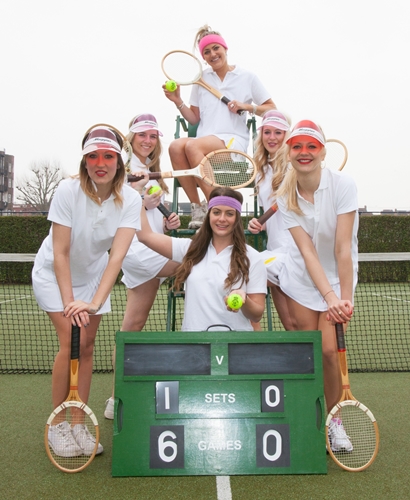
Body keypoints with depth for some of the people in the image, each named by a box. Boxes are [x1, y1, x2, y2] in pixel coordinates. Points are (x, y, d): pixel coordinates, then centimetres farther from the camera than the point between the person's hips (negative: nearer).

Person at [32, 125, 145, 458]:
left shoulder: (130, 199, -21)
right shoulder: (69, 190, -26)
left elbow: (117, 255, -29)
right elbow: (60, 252, -25)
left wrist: (94, 302, -39)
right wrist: (69, 302, -30)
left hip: (95, 276, 3)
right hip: (54, 274, -3)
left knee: (87, 346, 0)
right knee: (70, 342, -13)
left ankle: (79, 424, 13)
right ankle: (57, 426, 3)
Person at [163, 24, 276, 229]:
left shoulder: (247, 77, 10)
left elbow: (271, 110, 10)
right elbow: (194, 119, 18)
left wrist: (247, 106, -4)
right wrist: (178, 102, 3)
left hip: (234, 141, -3)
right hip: (204, 142, 3)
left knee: (192, 146, -34)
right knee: (176, 146, -32)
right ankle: (197, 207, -25)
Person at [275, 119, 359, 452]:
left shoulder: (343, 184, -20)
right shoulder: (285, 196, -12)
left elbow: (342, 249, -23)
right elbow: (307, 250, -20)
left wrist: (346, 298, -24)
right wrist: (328, 296, -29)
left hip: (339, 275, -2)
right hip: (303, 278, 2)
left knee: (330, 350, -10)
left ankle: (333, 420, 14)